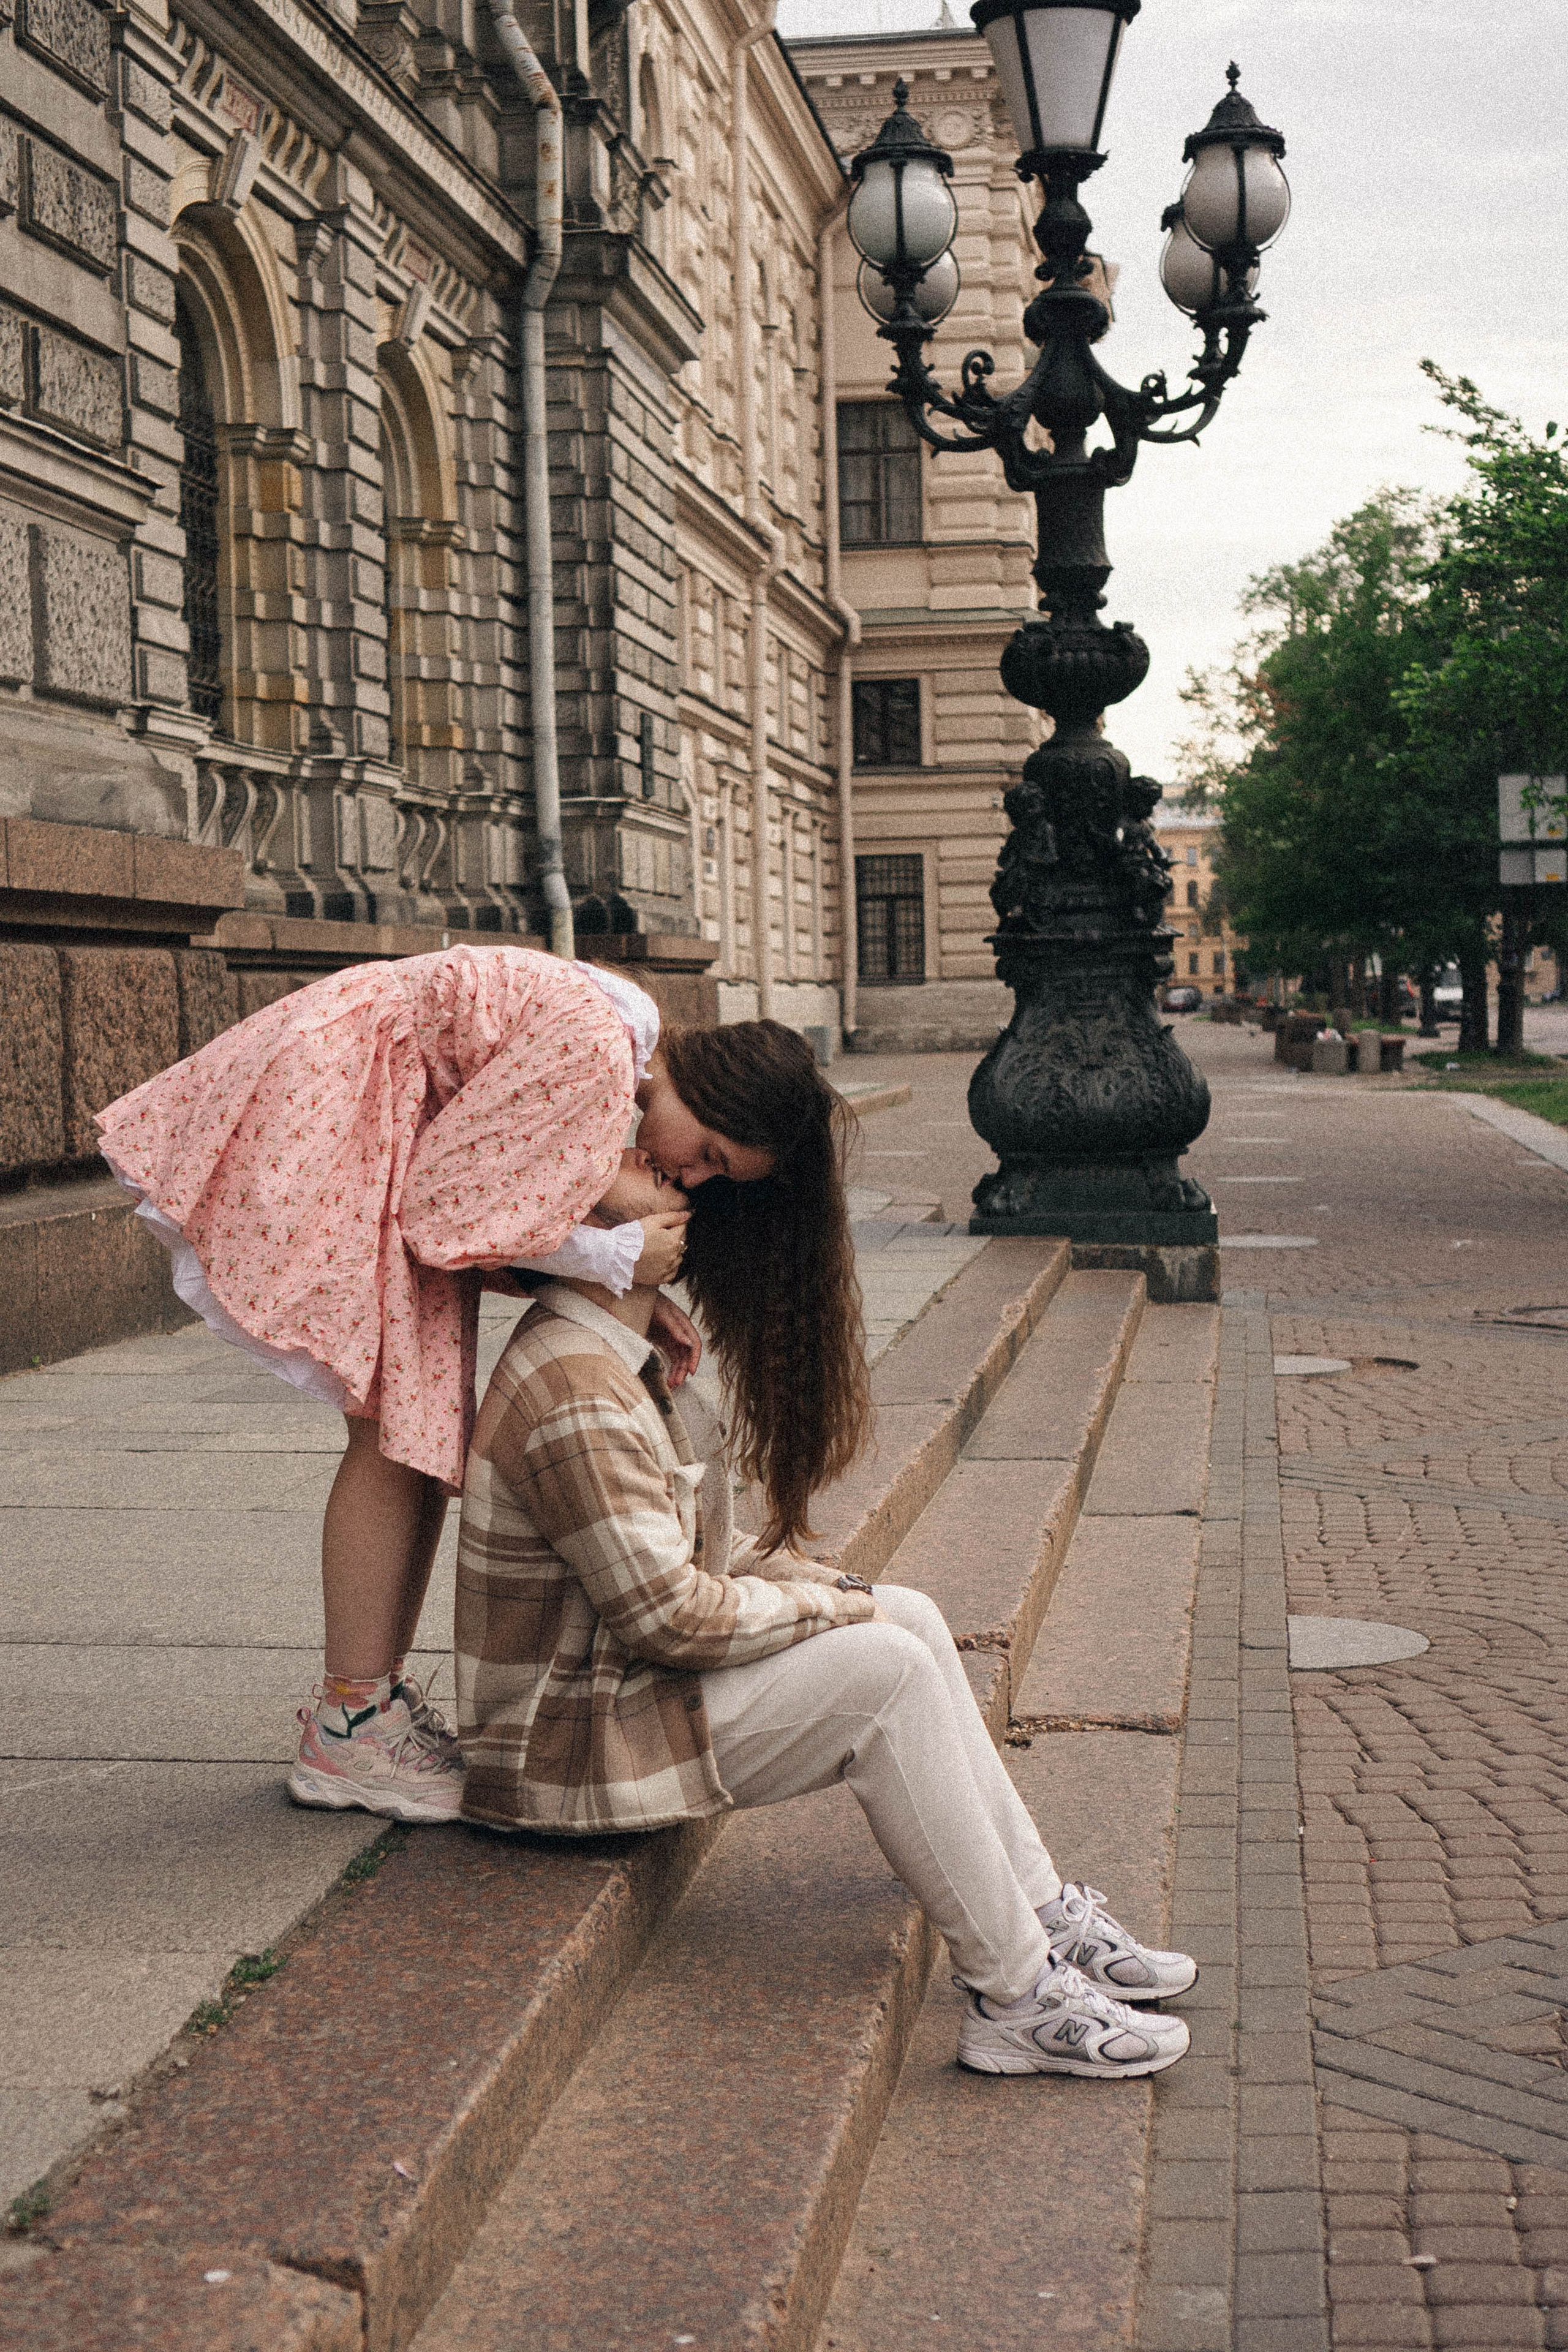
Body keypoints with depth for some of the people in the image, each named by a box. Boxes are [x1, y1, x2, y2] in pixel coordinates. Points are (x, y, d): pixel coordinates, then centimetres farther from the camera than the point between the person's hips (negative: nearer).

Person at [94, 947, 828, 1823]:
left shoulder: (624, 1049, 4)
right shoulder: (593, 1048, -26)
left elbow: (523, 1204, 8)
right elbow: (446, 1201, -21)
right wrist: (619, 1256, -16)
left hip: (387, 1130, 10)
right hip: (319, 1112, -10)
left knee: (426, 1425, 6)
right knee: (395, 1427, -12)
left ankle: (377, 1697, 13)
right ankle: (346, 1739, -6)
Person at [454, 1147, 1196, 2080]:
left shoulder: (618, 1356, 11)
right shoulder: (573, 1391, -23)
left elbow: (699, 1544, 19)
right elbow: (668, 1614, -24)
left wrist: (838, 1586, 5)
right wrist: (845, 1610, -11)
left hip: (620, 1683, 10)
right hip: (567, 1749, -10)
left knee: (912, 1617, 5)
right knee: (883, 1671, -19)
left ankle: (1043, 1916, 10)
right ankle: (1018, 1997, -11)